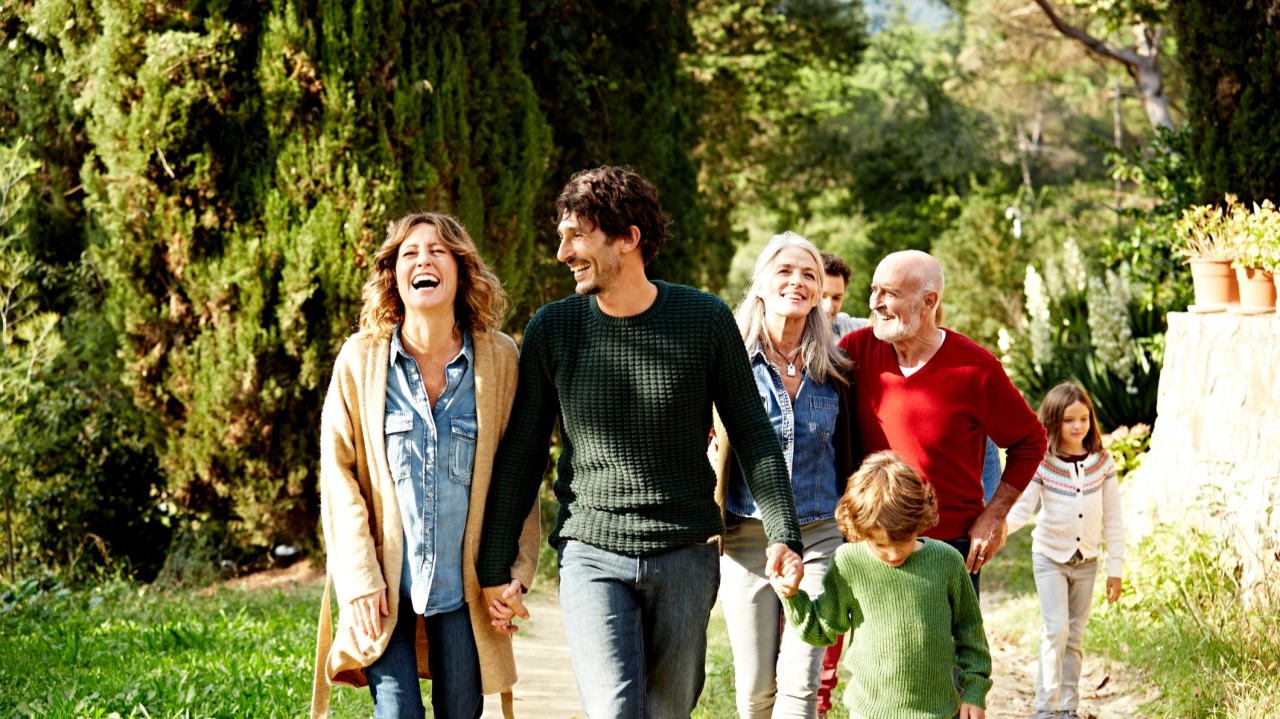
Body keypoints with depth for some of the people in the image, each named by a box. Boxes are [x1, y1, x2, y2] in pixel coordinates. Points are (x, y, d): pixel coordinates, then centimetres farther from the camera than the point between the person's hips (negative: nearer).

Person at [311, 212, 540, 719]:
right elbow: (338, 473, -2)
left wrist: (516, 571, -1)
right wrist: (360, 579, -7)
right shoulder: (361, 359, -4)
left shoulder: (499, 359, -2)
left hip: (464, 581, 1)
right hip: (383, 580, -1)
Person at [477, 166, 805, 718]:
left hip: (685, 557, 1)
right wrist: (495, 568, 4)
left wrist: (782, 535, -7)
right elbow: (520, 458, 6)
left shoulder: (706, 321, -2)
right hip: (592, 554, -1)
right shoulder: (552, 331, -1)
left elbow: (753, 437, 3)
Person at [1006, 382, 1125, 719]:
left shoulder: (1102, 463, -5)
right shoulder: (1042, 463, -12)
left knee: (1075, 636, 9)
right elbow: (1023, 507, -17)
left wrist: (1116, 568, 0)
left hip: (1086, 561, 3)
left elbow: (1112, 519, 0)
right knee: (1056, 630, -12)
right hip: (1050, 557, -3)